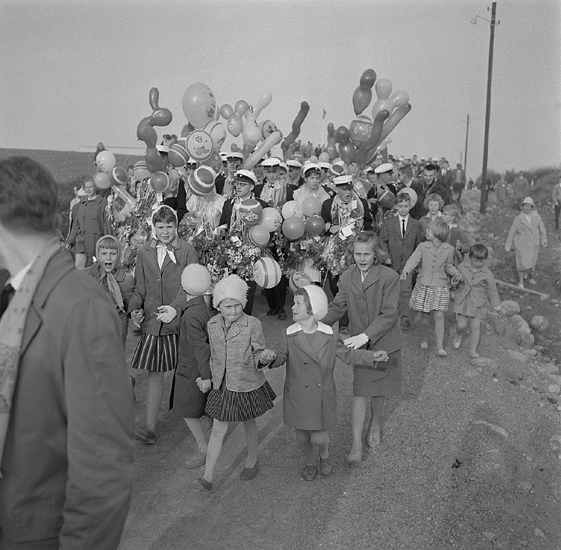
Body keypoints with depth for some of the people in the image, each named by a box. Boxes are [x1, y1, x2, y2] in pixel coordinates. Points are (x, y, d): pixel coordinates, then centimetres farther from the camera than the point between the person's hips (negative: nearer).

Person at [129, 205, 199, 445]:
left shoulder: (187, 251, -1)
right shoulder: (144, 252, 9)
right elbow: (139, 287, 14)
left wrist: (175, 308, -20)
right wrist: (135, 309, -3)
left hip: (180, 320, -2)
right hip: (152, 321, 2)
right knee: (155, 372, 6)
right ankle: (149, 427, 13)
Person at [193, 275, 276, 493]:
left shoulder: (253, 325, -17)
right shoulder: (213, 325, -5)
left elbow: (257, 355, -10)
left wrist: (263, 357, -33)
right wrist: (213, 378, 16)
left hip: (247, 385, -3)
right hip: (222, 386, 3)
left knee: (249, 425, 18)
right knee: (218, 430, 5)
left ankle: (252, 461, 42)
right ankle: (208, 477, 12)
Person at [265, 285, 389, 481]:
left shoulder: (330, 336, -8)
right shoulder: (291, 336, -9)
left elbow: (348, 355, 3)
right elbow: (280, 354, -15)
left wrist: (371, 357, -7)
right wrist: (272, 357, -38)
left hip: (322, 397, -1)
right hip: (298, 397, 1)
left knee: (319, 438, 1)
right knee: (302, 437, 13)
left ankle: (325, 454, 38)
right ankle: (310, 462, 45)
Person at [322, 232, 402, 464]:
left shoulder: (389, 277, -17)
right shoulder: (347, 277, -2)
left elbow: (389, 314, -21)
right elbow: (337, 307, 3)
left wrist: (366, 336, -29)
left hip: (383, 342, -2)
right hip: (359, 343, 2)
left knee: (378, 389, 15)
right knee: (359, 392, -1)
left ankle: (375, 425, 43)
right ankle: (357, 446, 4)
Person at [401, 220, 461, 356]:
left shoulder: (449, 249, -2)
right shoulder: (423, 246, -4)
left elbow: (449, 266, 11)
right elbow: (413, 260, -16)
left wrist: (456, 274, -7)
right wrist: (405, 272, -33)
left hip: (440, 286, -1)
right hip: (423, 285, 1)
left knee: (439, 316, -5)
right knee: (425, 315, 8)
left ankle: (440, 346, -1)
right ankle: (424, 340, 28)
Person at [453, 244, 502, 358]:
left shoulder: (487, 273, -8)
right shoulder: (462, 267, -6)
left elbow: (492, 289, 0)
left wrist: (496, 304, 2)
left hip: (478, 303, 0)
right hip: (463, 300, 1)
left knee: (476, 327, -2)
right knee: (461, 325, -2)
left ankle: (473, 350, 12)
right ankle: (458, 335, 34)